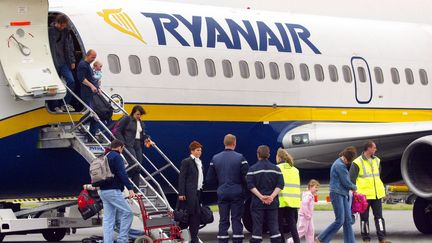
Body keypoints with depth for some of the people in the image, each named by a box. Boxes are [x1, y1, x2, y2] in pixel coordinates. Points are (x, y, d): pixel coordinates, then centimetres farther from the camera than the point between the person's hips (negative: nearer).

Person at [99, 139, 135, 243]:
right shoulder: (117, 157, -7)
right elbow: (122, 174, -18)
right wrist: (130, 188, -22)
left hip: (103, 191, 9)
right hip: (113, 191, -9)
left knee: (108, 219, 6)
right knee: (127, 213, -7)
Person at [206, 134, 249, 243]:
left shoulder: (215, 158, 2)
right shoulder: (240, 158, -8)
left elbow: (209, 180, 4)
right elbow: (246, 177, -12)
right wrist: (244, 189, 8)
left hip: (222, 193, 3)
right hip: (237, 193, -3)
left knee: (223, 221, 7)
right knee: (236, 220, 2)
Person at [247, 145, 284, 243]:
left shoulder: (253, 169, -2)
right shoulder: (276, 169, 6)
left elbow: (250, 185, -12)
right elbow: (280, 185, -3)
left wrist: (261, 196, -15)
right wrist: (272, 196, -10)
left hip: (257, 202, -2)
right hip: (273, 202, 2)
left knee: (257, 226, 0)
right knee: (274, 227, 6)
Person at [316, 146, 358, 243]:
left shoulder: (339, 163, 16)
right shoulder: (340, 165, -16)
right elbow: (346, 182, -14)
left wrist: (351, 187, 5)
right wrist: (354, 187, 3)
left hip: (343, 195, 10)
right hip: (337, 194, -10)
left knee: (348, 220, 6)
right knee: (340, 220, -8)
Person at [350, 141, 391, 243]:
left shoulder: (376, 161, 13)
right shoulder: (357, 163, -7)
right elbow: (351, 179, -6)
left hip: (376, 194, 5)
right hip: (364, 195, -5)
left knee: (379, 216, 3)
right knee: (364, 217, 3)